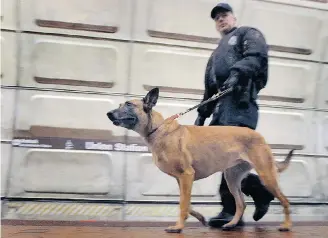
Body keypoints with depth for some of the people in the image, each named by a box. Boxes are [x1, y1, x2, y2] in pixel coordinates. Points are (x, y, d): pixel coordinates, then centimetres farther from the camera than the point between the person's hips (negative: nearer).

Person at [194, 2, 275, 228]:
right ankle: (260, 190, 10)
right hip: (222, 104, 8)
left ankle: (232, 211, -14)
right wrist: (202, 114, 22)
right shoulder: (217, 53, 36)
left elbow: (258, 56, -8)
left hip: (240, 100, -8)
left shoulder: (247, 34, 15)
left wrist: (237, 73, -25)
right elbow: (210, 88, 31)